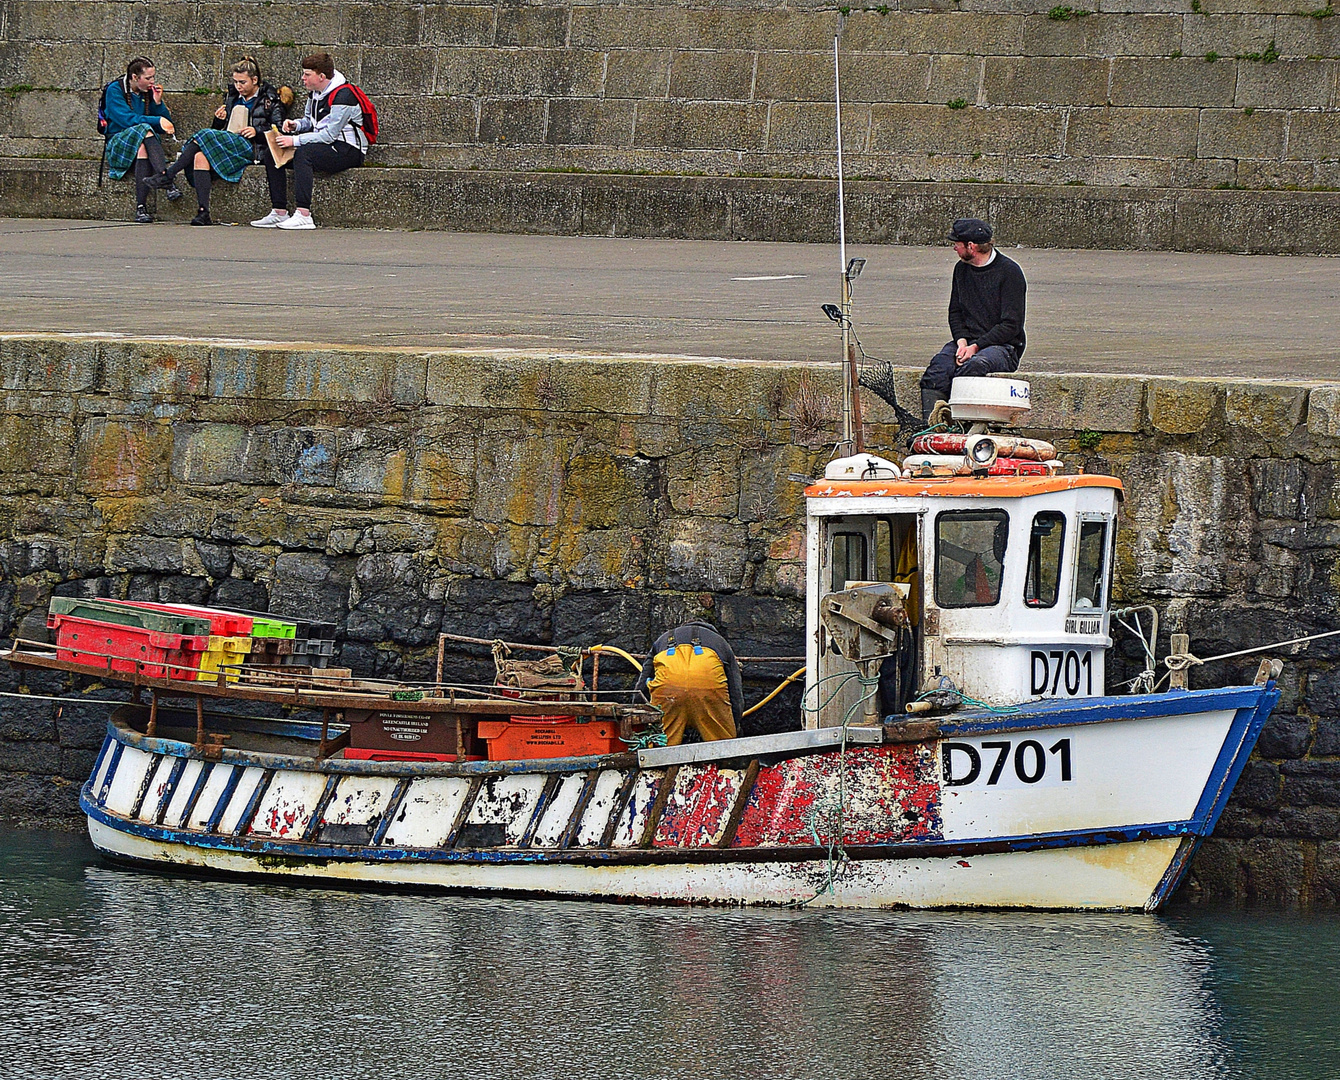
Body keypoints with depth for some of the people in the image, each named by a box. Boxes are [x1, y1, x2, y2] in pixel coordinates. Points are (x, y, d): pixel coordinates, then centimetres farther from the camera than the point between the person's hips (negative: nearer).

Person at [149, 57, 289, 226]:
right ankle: (203, 213, -36)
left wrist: (257, 131, -12)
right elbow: (219, 129, 25)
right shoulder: (232, 96, 25)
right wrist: (219, 120, 3)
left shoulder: (270, 98, 9)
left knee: (206, 136, -26)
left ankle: (169, 176, -25)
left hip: (254, 149, -6)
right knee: (201, 157, -28)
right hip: (230, 146, 6)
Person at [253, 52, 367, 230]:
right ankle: (279, 213, -6)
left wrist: (295, 141, -24)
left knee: (303, 153, -36)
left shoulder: (342, 96, -19)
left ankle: (303, 215, -40)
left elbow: (329, 135, -24)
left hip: (348, 150, -10)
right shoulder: (314, 92, 9)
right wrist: (296, 125, -2)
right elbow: (309, 121, 22)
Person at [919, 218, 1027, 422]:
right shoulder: (962, 269, 13)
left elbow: (1011, 325, -11)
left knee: (976, 364, -38)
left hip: (1003, 346, -5)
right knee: (939, 365, -27)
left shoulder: (1009, 272, -7)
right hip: (968, 342, 5)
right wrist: (961, 341, -2)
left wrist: (975, 347, -17)